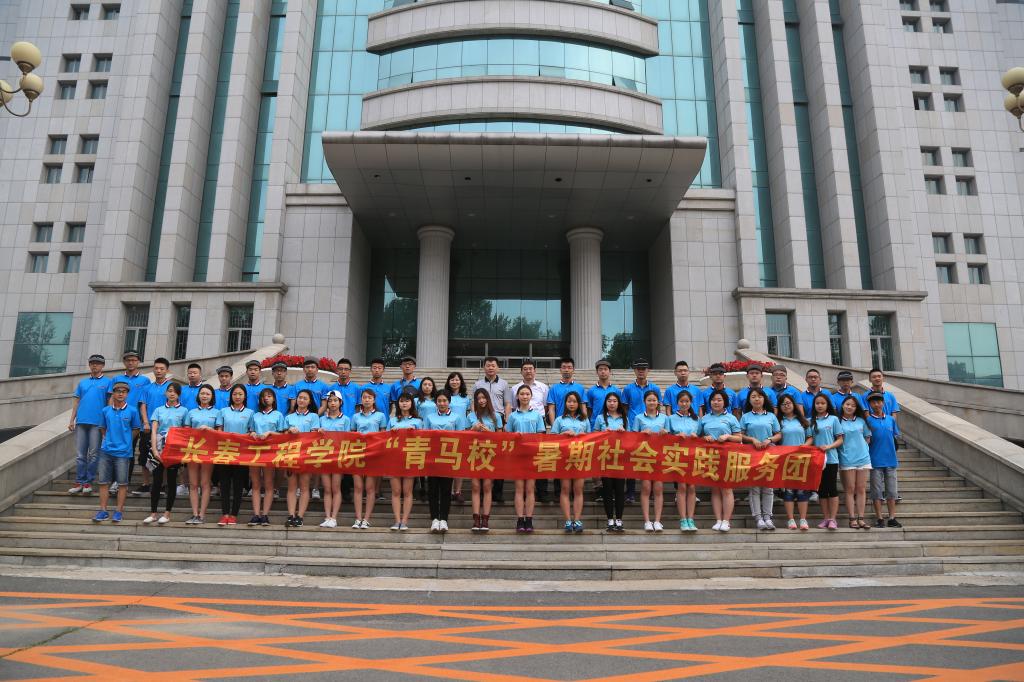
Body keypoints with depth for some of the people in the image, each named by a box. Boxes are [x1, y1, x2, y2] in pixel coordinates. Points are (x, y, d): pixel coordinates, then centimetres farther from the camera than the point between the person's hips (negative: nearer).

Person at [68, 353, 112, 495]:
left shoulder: (108, 382, 4)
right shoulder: (82, 383, 17)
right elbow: (76, 401, 17)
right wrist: (72, 420, 9)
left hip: (97, 422, -4)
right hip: (81, 421, 4)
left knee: (93, 454, 1)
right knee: (80, 454, 5)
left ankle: (88, 482, 8)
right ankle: (79, 482, 11)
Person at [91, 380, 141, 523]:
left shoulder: (132, 411, -2)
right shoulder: (105, 411, 6)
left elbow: (136, 429, 7)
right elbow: (102, 429, 18)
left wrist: (124, 441, 3)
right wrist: (106, 441, 7)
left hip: (123, 452, -3)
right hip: (106, 451, 3)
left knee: (122, 483, 2)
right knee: (103, 481, 5)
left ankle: (119, 510, 12)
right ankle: (103, 510, 14)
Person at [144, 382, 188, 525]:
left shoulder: (183, 411, 7)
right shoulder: (159, 410, 10)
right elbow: (153, 431, 1)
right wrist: (154, 449, -11)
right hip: (159, 448, 1)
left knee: (172, 480, 3)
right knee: (157, 480, 0)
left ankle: (167, 513, 9)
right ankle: (153, 513, 5)